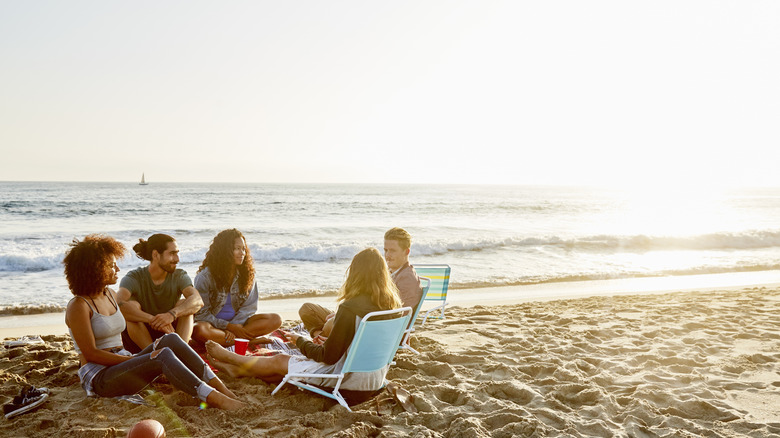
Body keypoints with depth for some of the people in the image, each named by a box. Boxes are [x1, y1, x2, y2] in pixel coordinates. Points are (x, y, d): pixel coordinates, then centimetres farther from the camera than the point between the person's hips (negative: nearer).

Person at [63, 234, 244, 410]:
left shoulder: (111, 295, 14)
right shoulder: (78, 306, -10)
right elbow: (91, 354, -14)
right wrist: (132, 359, -18)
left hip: (122, 362, 7)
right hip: (98, 377, -7)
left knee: (171, 339, -18)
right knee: (163, 356, -30)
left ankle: (219, 386, -27)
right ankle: (213, 398, -38)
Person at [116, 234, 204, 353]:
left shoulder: (179, 276, -4)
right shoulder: (135, 277, -11)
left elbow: (198, 301, -24)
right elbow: (118, 304, -32)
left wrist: (172, 314, -43)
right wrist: (152, 319, -44)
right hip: (137, 342, -2)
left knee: (183, 304, -20)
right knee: (132, 305, -26)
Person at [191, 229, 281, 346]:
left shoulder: (247, 274, 1)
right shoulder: (205, 276, -11)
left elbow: (249, 306, 0)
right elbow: (201, 313, -10)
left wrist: (235, 325, -19)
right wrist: (229, 327, -19)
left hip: (238, 321, 4)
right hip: (213, 323, -3)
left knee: (276, 320, -17)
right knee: (198, 330, -39)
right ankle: (249, 340, -26)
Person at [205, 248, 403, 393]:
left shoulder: (350, 308, -25)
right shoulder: (391, 304, -3)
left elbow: (328, 356, -18)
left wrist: (299, 341, 0)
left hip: (351, 379, -7)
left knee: (279, 361, 14)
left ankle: (226, 356, 38)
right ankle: (236, 368, 40)